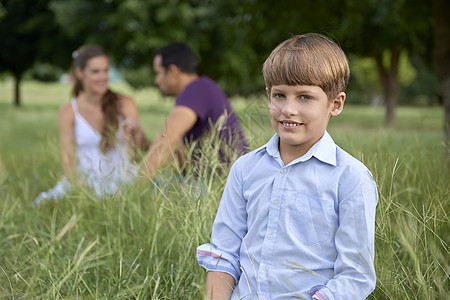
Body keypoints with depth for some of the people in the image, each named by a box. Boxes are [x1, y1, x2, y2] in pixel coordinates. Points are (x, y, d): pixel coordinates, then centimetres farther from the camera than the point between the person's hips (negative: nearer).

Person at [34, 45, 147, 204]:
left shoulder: (125, 103, 3)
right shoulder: (68, 112, 4)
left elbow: (141, 146, -8)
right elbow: (68, 158, 1)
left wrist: (136, 133, -33)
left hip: (123, 179, -1)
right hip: (86, 181, 1)